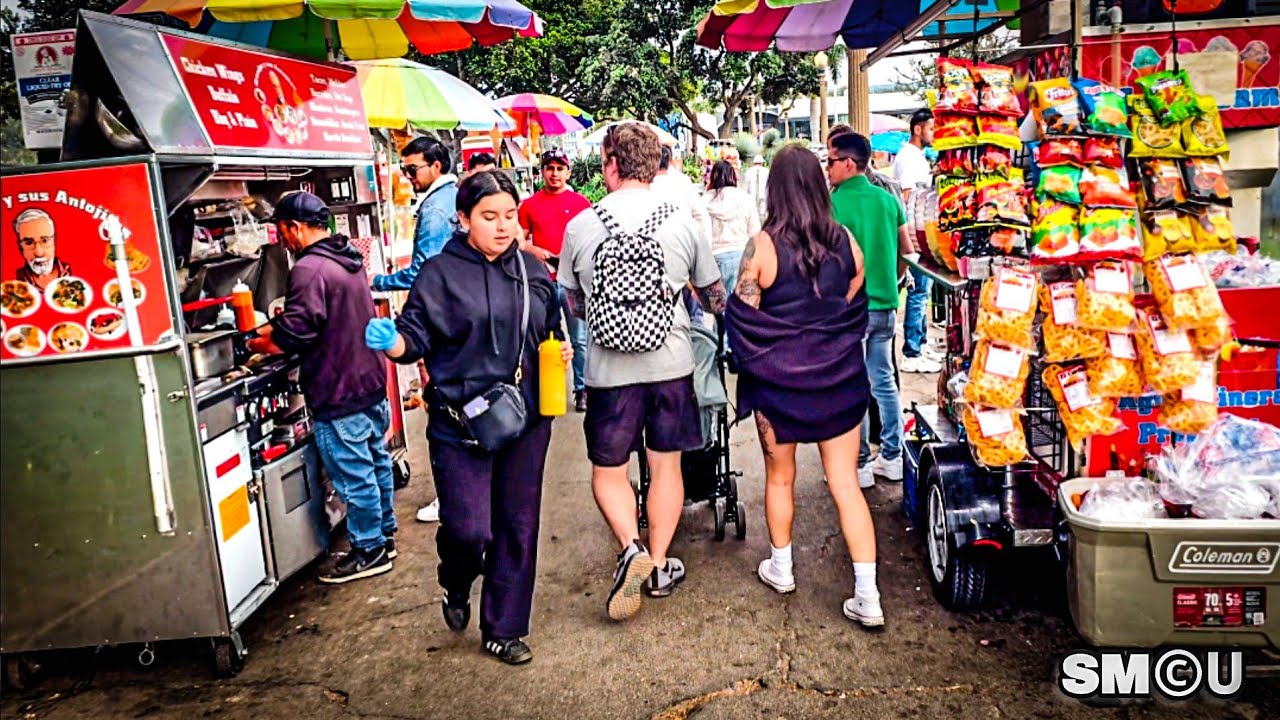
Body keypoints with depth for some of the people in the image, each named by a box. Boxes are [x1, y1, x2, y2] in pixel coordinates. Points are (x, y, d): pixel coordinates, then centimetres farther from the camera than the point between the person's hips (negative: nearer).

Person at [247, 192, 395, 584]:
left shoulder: (309, 269, -20)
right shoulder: (349, 259, 12)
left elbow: (296, 333, -25)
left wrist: (262, 344, -5)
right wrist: (277, 328, 14)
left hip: (339, 394, -10)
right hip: (371, 382, 10)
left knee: (353, 475, 2)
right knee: (376, 461, 19)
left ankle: (369, 551, 13)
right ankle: (384, 533, 32)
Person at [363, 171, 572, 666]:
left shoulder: (533, 270, 8)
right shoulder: (440, 273, -4)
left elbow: (550, 330, 20)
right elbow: (416, 337, -6)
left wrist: (561, 350, 0)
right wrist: (390, 341, -27)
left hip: (526, 418, 4)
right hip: (461, 421, -4)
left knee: (518, 526, 9)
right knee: (468, 528, -5)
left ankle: (503, 629, 26)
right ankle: (456, 587, 32)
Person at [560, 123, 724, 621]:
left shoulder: (580, 227, -4)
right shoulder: (682, 224, -3)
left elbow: (573, 303, 8)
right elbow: (714, 297, 9)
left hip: (608, 369, -1)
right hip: (670, 363, 1)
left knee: (608, 470, 15)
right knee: (666, 466, 15)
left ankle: (632, 548, -6)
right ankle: (659, 566, 21)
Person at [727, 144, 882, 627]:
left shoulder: (763, 246, -14)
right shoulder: (844, 241, -3)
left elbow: (744, 316, -9)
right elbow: (855, 308, 8)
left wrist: (755, 363, 9)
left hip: (779, 381, -2)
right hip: (839, 379, 3)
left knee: (780, 476, 17)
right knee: (845, 483, 6)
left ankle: (780, 568, 35)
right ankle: (867, 596, 6)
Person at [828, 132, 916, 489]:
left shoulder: (833, 203, -12)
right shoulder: (888, 199, 6)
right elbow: (907, 250, 12)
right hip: (885, 305, 6)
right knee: (884, 381, 14)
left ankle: (859, 464, 11)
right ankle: (892, 457, 22)